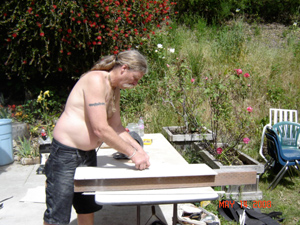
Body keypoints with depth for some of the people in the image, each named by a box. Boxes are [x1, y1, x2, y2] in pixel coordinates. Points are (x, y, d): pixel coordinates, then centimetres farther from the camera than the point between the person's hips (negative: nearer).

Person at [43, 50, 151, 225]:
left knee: (88, 209, 19)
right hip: (66, 153, -9)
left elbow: (116, 127, 14)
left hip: (88, 154, 10)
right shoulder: (96, 80, -20)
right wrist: (132, 154, -19)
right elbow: (101, 129, -26)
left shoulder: (115, 88, 10)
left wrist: (138, 148, 2)